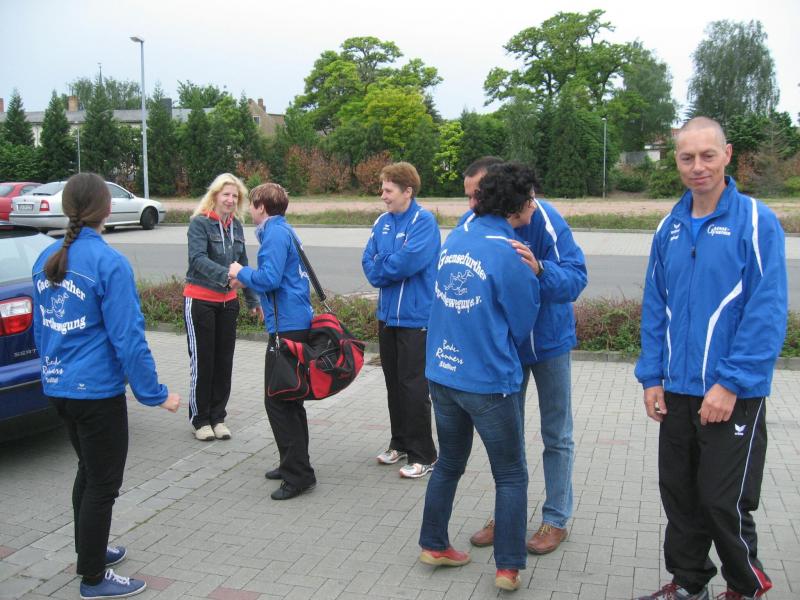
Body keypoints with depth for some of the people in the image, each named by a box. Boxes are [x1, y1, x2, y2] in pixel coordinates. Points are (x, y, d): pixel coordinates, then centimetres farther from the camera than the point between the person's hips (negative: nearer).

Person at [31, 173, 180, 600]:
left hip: (57, 387, 8)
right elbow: (127, 337, -20)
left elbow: (40, 327, 14)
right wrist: (154, 394, -13)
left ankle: (89, 550, 41)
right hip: (96, 390, -8)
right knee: (103, 483, 7)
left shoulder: (47, 258, 5)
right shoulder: (108, 263, -18)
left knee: (89, 470, 25)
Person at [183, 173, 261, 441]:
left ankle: (218, 417, 21)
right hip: (200, 301, -5)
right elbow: (198, 259, -25)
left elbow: (242, 265, 13)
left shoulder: (236, 225, 7)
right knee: (202, 361, 1)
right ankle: (200, 419, 15)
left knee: (224, 361, 8)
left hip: (228, 302, 5)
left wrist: (253, 300, 12)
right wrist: (226, 275, -40)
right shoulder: (200, 223, -10)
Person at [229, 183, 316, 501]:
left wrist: (241, 272, -6)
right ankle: (294, 464, 29)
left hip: (286, 326, -10)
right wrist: (247, 278, 18)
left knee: (278, 401, -5)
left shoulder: (275, 234, -13)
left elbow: (270, 278, -23)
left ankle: (298, 474, -1)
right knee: (290, 399, 18)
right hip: (299, 321, 10)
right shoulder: (286, 231, 16)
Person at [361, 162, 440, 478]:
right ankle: (400, 443, 31)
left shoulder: (424, 221, -13)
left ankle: (422, 455, 9)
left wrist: (380, 267, -7)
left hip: (415, 317, -7)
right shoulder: (382, 221, 8)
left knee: (414, 386, -3)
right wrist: (390, 269, -14)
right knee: (394, 382, 16)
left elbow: (408, 261, -23)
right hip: (387, 315, 7)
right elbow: (369, 262, 5)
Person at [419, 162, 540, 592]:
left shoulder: (455, 238, 3)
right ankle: (508, 567, 15)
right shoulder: (509, 255, -17)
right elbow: (522, 326, -5)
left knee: (449, 463, 23)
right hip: (488, 380, -6)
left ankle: (433, 545, 33)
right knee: (511, 476, 11)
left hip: (441, 372, 7)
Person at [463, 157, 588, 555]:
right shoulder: (471, 223, -12)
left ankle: (556, 519, 24)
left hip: (548, 341, -4)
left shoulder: (544, 220, -24)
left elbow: (576, 278, -30)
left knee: (556, 435, 9)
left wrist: (539, 269, -49)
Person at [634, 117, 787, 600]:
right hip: (677, 391, 5)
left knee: (724, 501, 3)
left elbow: (768, 312, -14)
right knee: (679, 493, 15)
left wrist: (731, 383, -17)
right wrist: (652, 377, 5)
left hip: (734, 394, -5)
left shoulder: (756, 222, -10)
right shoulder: (670, 228, 7)